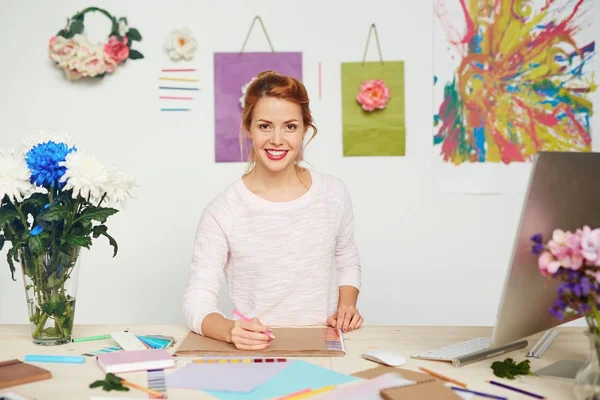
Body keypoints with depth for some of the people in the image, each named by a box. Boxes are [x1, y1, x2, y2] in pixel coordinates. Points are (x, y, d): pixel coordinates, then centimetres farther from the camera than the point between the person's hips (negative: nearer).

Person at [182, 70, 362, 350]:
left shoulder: (334, 194, 1)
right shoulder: (222, 212, -10)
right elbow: (197, 299, -11)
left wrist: (346, 306, 0)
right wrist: (230, 330, -30)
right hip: (255, 351, -1)